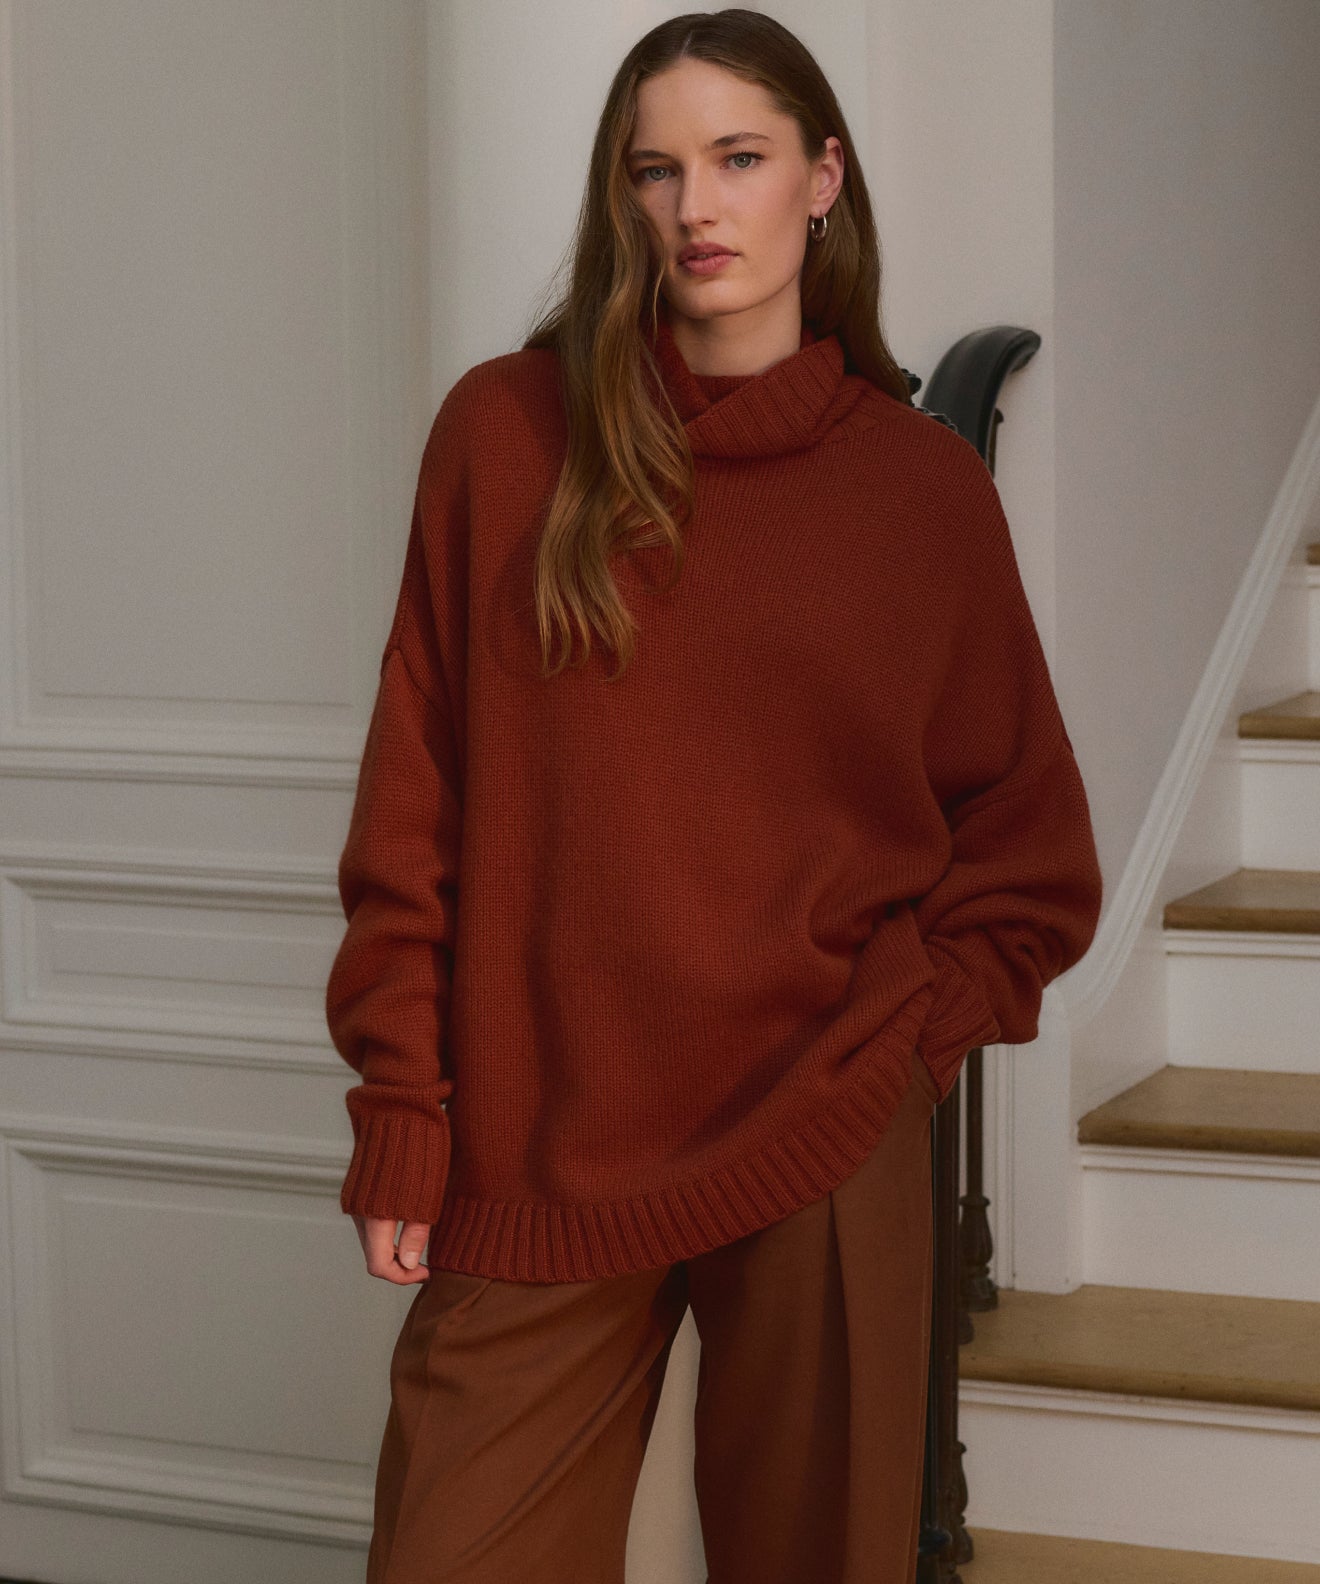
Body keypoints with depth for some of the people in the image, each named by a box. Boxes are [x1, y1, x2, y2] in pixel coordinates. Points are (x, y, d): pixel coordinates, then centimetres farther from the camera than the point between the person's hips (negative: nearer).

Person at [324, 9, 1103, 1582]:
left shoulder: (925, 485, 4)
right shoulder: (506, 432, 2)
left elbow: (1030, 859, 10)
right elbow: (413, 805, 2)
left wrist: (900, 1041, -3)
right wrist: (400, 1124, -2)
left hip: (824, 1165, 0)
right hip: (533, 1159, 0)